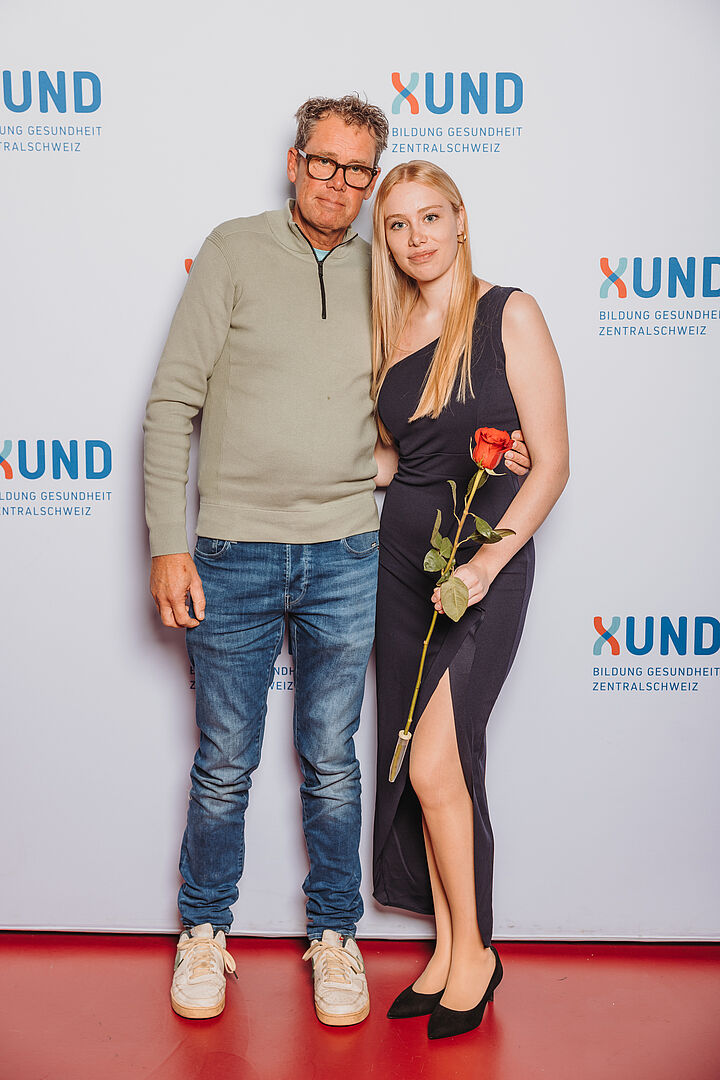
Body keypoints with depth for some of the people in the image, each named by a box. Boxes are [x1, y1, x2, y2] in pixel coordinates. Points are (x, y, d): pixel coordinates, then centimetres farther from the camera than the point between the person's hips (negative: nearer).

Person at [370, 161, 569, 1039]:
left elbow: (551, 460, -9)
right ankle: (447, 951, 24)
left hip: (485, 568, -5)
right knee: (428, 769, 9)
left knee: (432, 766, -9)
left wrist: (492, 555, -20)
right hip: (401, 561, 5)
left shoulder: (509, 315, -6)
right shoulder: (390, 330, 10)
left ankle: (474, 953, 13)